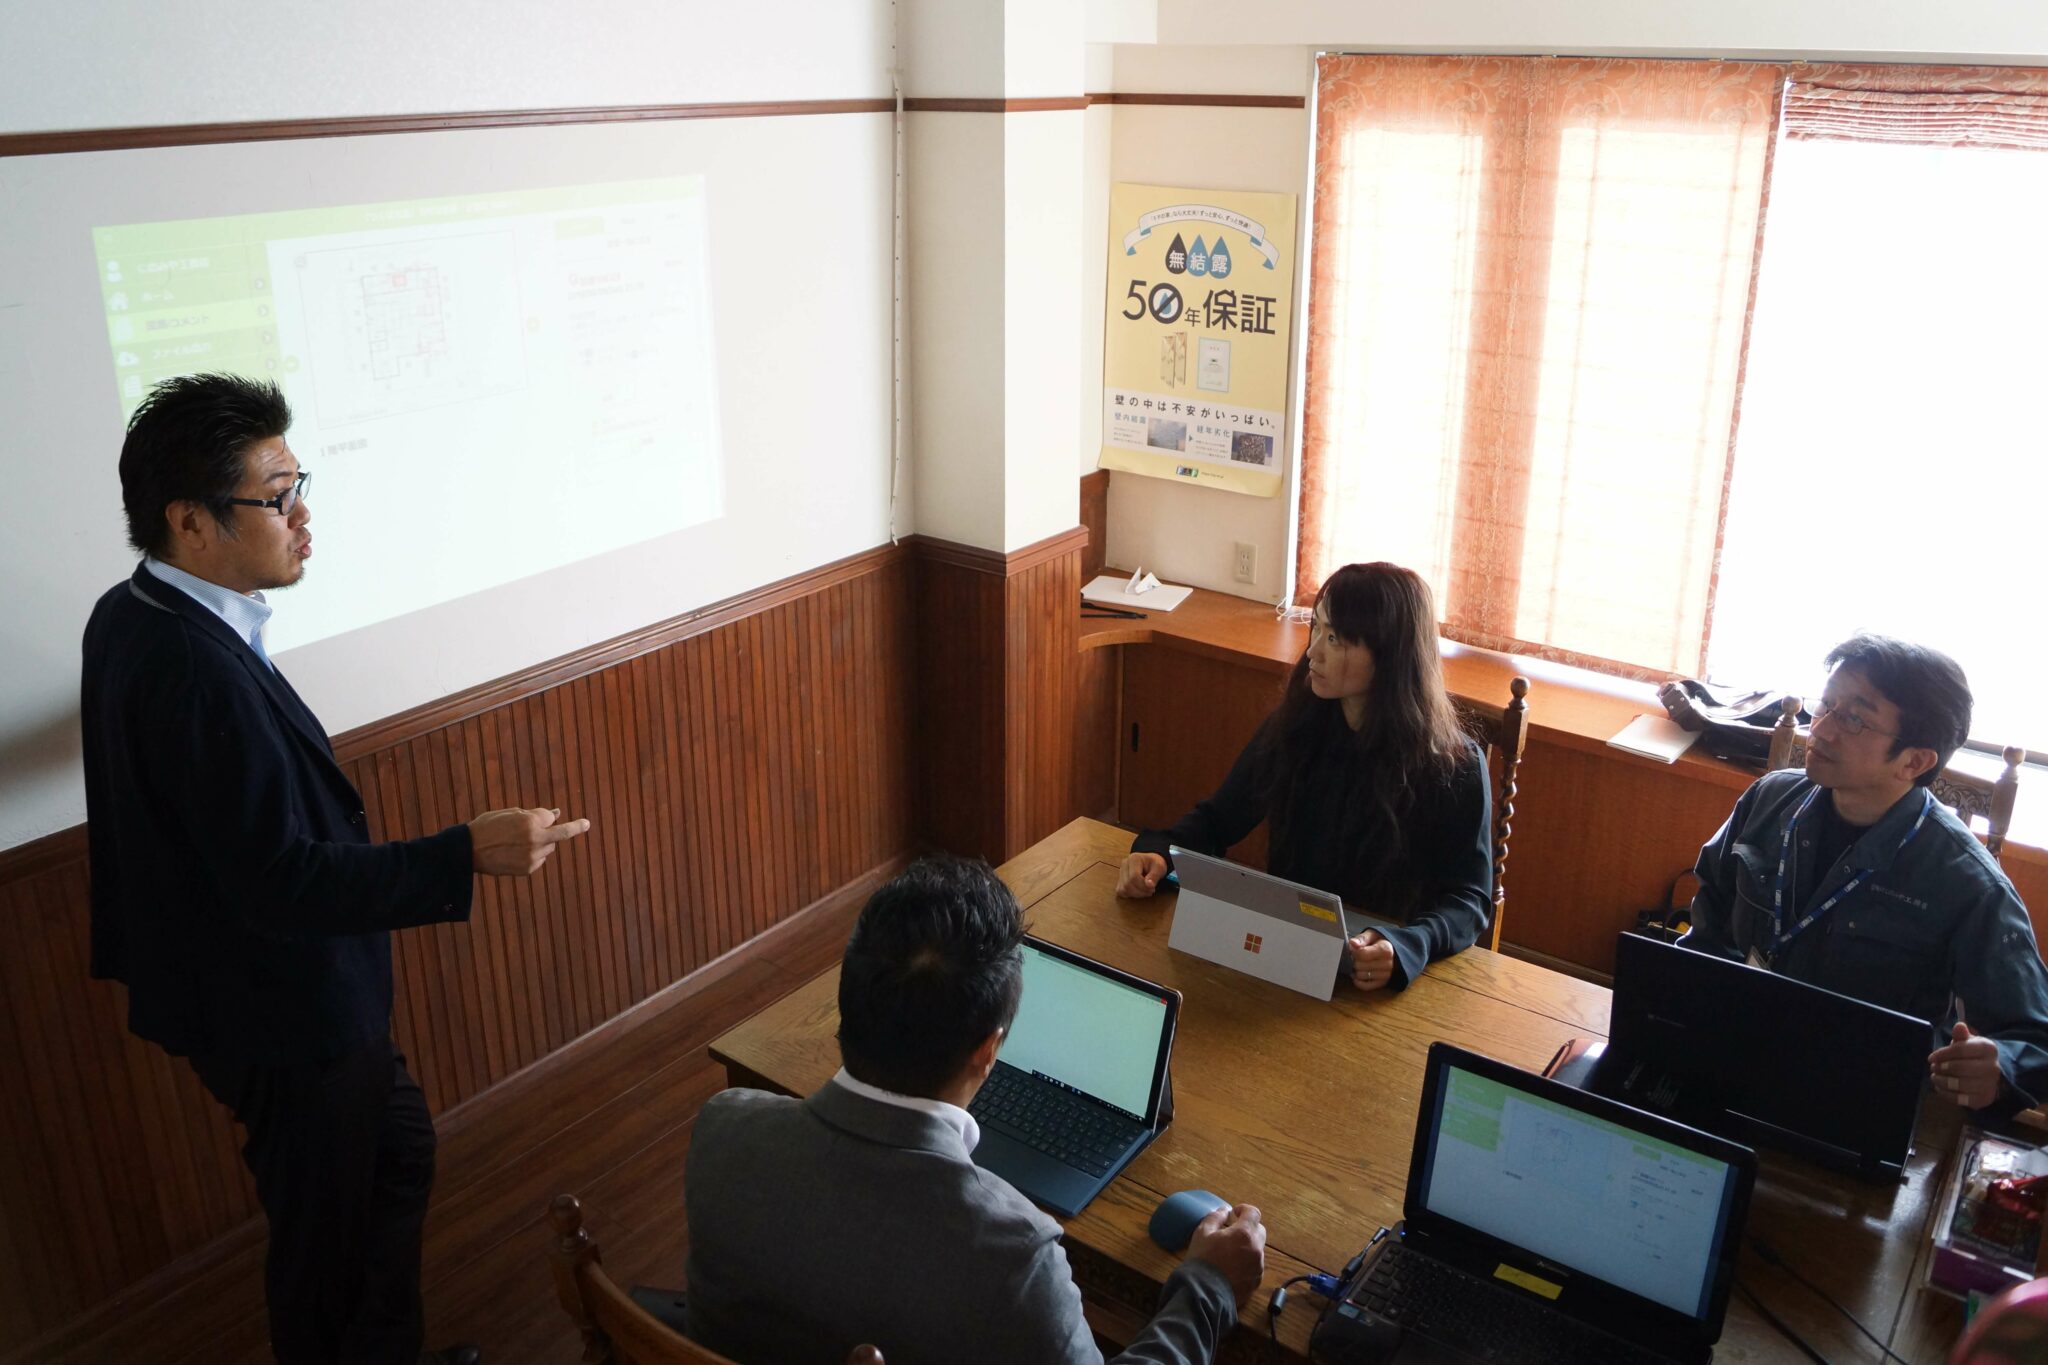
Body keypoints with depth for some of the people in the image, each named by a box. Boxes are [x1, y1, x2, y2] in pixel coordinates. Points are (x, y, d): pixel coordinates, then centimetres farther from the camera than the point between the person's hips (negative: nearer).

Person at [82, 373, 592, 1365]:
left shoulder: (129, 616, 0)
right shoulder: (202, 677, -32)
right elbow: (283, 880, -33)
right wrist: (469, 854, -36)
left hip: (235, 979, 10)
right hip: (285, 1015, -10)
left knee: (398, 1150, 26)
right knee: (328, 1233, 12)